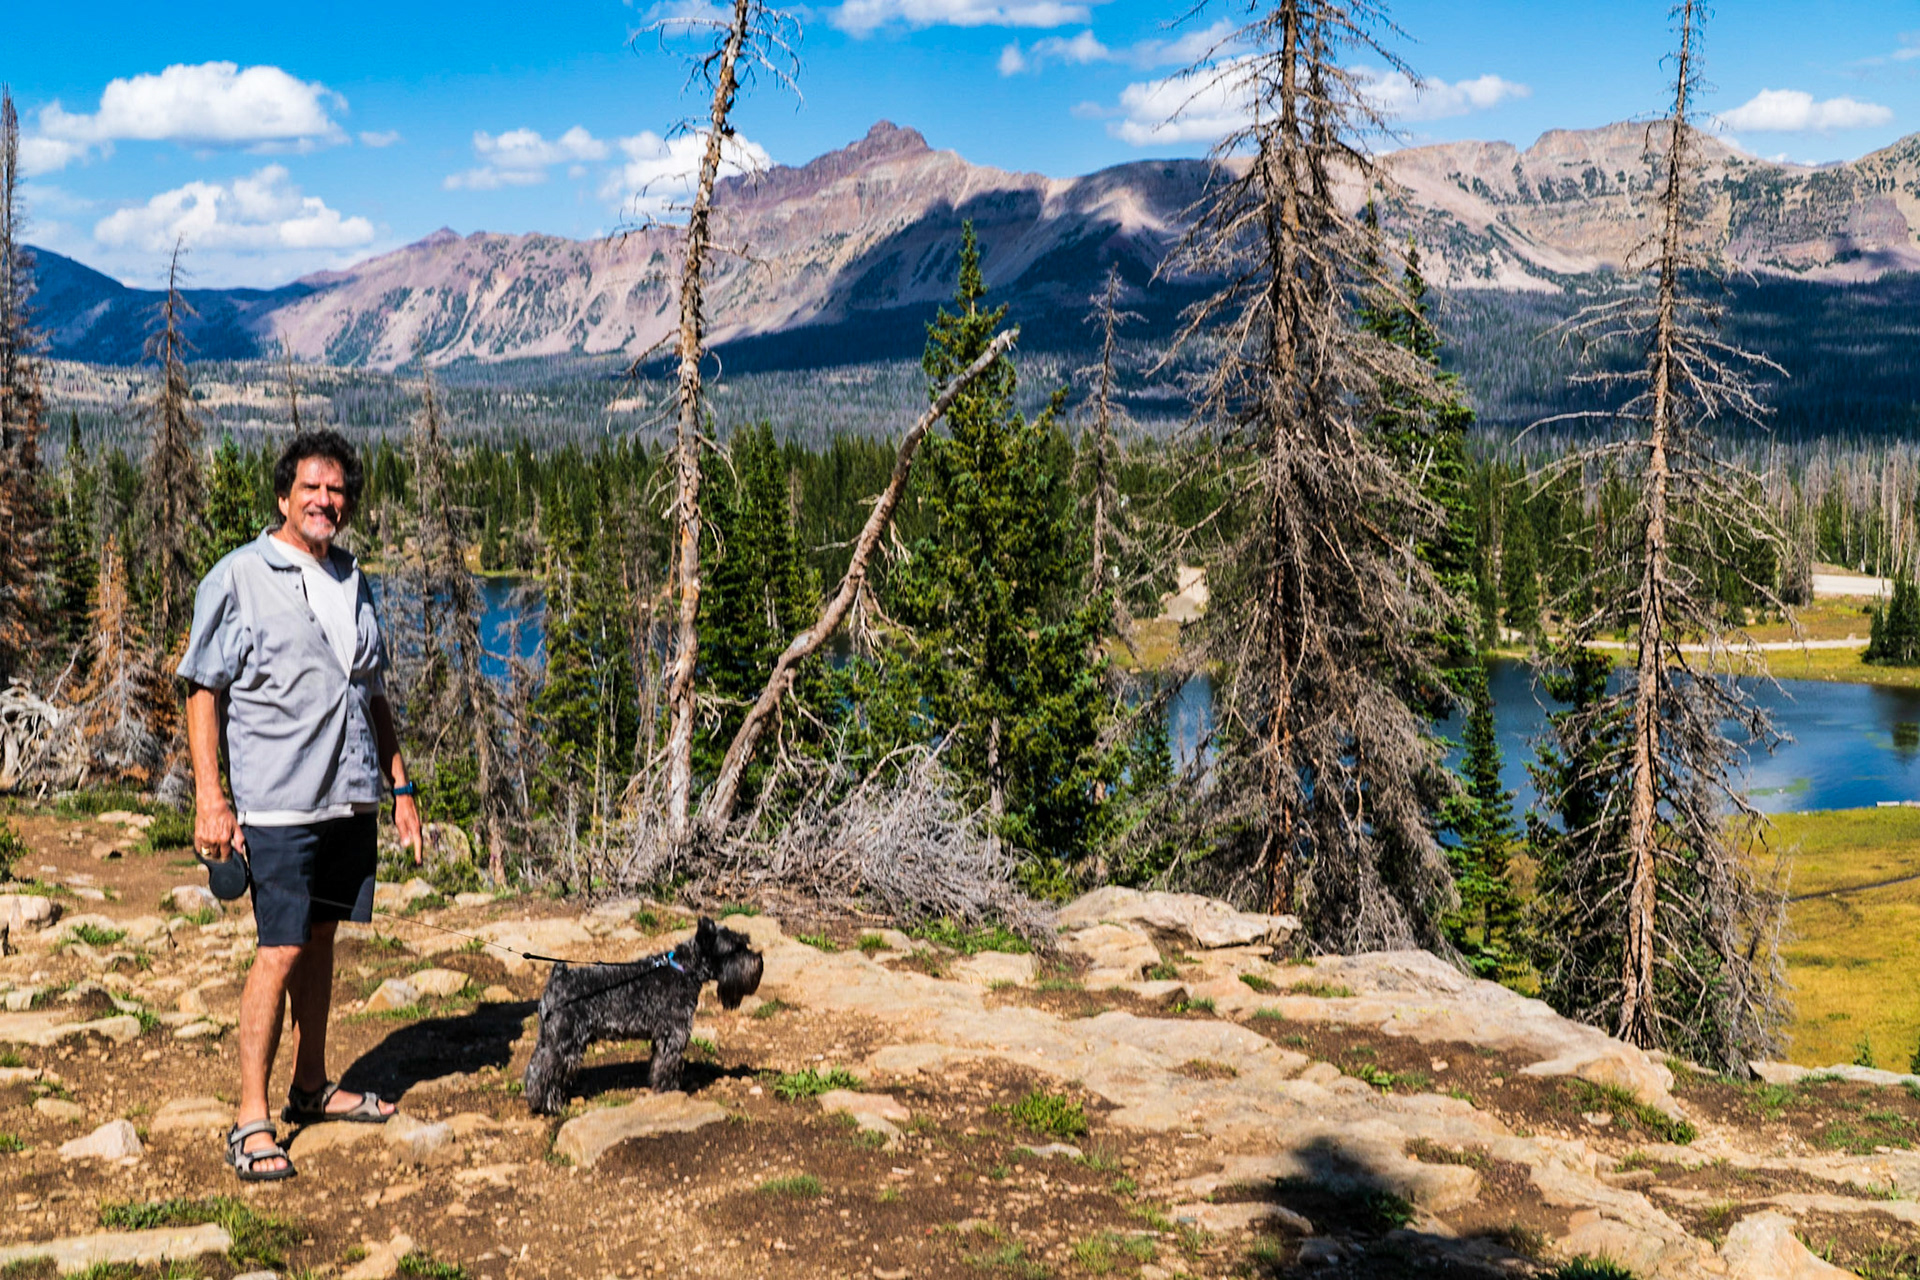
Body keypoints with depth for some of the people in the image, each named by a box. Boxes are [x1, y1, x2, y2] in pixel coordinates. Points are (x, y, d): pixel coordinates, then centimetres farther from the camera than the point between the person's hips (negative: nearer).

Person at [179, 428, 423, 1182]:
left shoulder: (354, 584, 14)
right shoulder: (238, 579, -4)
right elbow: (203, 692, -5)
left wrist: (401, 787, 16)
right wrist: (209, 798, -12)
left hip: (350, 799, 6)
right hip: (278, 802, -6)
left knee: (320, 939, 14)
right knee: (281, 950, -8)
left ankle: (311, 1088, 26)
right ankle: (250, 1122, -1)